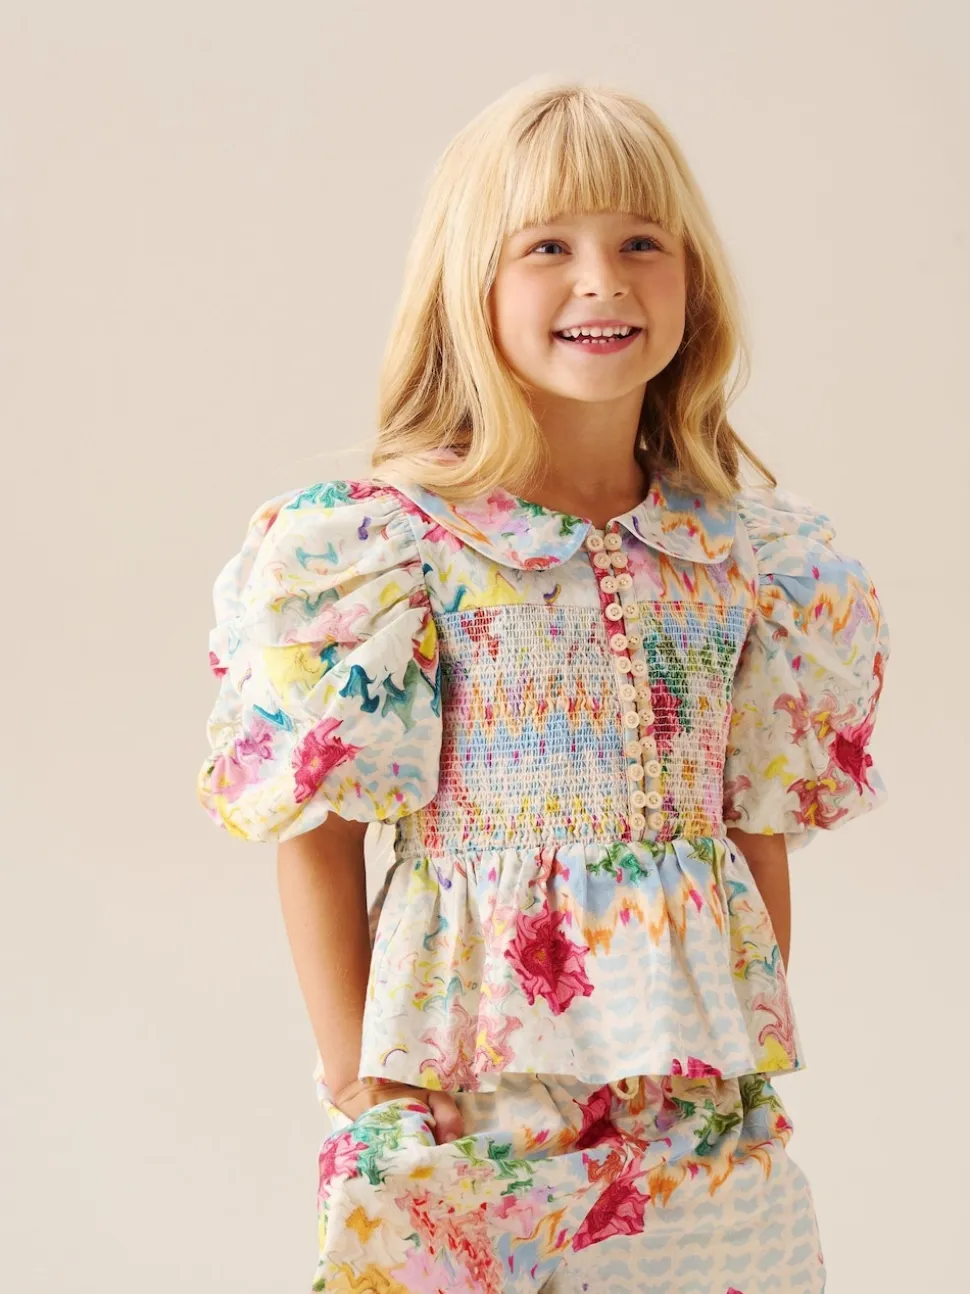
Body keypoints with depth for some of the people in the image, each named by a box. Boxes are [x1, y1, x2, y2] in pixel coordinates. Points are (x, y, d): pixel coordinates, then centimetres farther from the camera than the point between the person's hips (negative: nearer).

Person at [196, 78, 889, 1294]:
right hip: (463, 1092, -3)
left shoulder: (749, 554, 3)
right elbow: (318, 832, -6)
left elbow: (759, 829, 9)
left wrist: (762, 1043, 9)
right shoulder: (386, 541, -8)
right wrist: (356, 1079, -6)